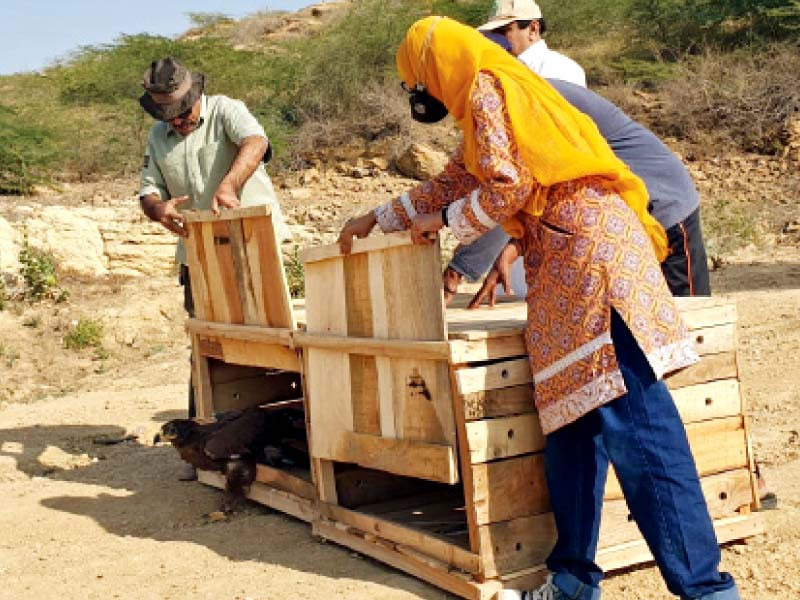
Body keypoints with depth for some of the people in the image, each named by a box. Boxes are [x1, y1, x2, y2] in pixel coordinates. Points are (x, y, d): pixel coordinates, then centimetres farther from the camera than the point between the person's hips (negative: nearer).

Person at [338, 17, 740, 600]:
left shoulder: (487, 90, -1)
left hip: (586, 251, -10)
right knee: (574, 423, 8)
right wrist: (375, 218, 44)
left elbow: (506, 185, -11)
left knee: (634, 424, -14)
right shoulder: (488, 101, 29)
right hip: (569, 267, 10)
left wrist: (446, 221, 7)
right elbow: (451, 185, 39)